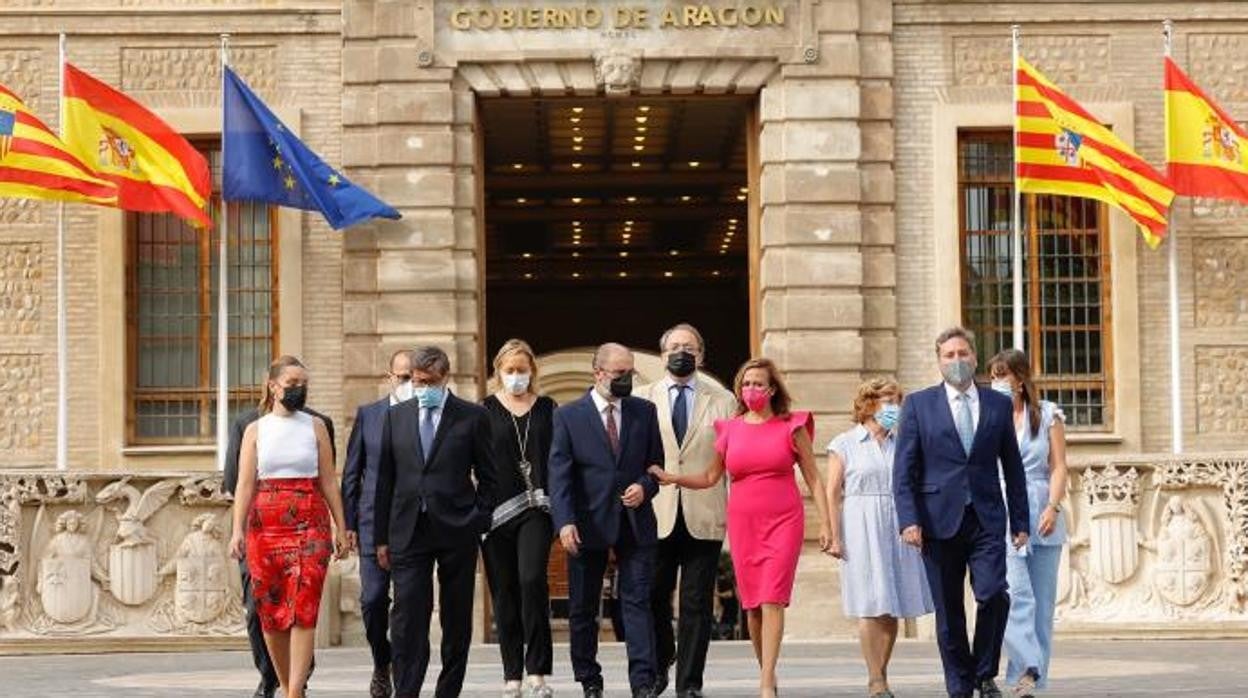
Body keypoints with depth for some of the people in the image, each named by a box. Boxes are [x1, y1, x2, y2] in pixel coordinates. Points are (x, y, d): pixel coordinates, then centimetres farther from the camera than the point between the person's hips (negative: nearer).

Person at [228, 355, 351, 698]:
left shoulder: (316, 426, 9)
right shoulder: (255, 430, 8)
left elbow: (329, 481, 9)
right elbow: (245, 483, 2)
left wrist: (341, 528, 5)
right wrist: (238, 530, -9)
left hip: (310, 522, -1)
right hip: (265, 524, 1)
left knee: (304, 607, -12)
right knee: (269, 610, 3)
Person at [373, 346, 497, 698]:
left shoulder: (472, 416, 2)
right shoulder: (395, 416, 9)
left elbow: (488, 476, 5)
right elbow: (385, 480, 10)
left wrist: (479, 523, -4)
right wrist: (382, 537, 7)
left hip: (457, 530, -1)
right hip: (408, 532, 1)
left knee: (456, 618, 6)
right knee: (407, 616, -7)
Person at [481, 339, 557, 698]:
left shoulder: (547, 408, 9)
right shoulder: (485, 410, 6)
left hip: (535, 509, 0)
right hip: (496, 511, 1)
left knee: (532, 579, -17)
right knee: (504, 591, 4)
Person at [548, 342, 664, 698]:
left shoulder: (645, 412, 8)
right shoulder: (568, 415, 0)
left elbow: (656, 463, 13)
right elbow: (559, 473, -5)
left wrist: (645, 487, -8)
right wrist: (565, 522, -16)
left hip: (634, 523, 1)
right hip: (588, 524, -1)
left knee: (637, 602, -5)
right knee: (583, 609, 6)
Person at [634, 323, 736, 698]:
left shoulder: (722, 400, 9)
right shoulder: (642, 399, 9)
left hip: (704, 518, 0)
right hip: (657, 515, 0)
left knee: (697, 605, 1)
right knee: (654, 598, 4)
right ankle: (659, 663, 28)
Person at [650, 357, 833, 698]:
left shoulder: (791, 427, 2)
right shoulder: (730, 429, 8)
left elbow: (813, 477, 4)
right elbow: (710, 477, 10)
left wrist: (825, 522, -2)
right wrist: (673, 478, -5)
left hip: (783, 521, -3)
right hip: (742, 523, 3)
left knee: (772, 600, -13)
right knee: (752, 605, 5)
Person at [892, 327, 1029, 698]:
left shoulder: (998, 404, 10)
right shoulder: (918, 404, 5)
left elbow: (1013, 468, 12)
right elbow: (904, 470, 1)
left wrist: (1019, 521, 8)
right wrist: (909, 520, -10)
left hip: (987, 520, 1)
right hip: (939, 521, -1)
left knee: (994, 595, -14)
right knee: (948, 611, 2)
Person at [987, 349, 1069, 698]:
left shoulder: (1048, 415, 8)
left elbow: (1058, 467, 3)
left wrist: (1052, 507, -9)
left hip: (1041, 516, 2)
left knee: (1042, 600, 2)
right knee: (1016, 594, -17)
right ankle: (1027, 668, -22)